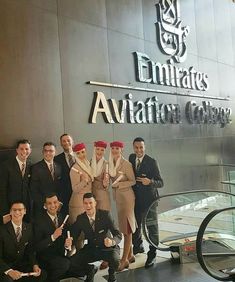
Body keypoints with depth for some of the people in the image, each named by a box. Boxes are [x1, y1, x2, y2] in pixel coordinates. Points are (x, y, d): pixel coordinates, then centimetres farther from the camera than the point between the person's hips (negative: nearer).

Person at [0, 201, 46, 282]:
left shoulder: (29, 228, 1)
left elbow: (30, 250, 6)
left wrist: (35, 265, -12)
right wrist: (9, 271, -30)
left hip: (23, 265, 5)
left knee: (42, 274, -17)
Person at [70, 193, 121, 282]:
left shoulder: (105, 214, -15)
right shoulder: (80, 219, -5)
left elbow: (118, 234, -17)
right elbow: (73, 236, 0)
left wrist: (112, 241, -41)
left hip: (108, 248, -3)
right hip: (91, 249, 3)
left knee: (115, 260, -34)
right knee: (73, 261, -19)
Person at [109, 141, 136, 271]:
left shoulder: (126, 164, -12)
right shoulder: (110, 163, 6)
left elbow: (133, 181, -9)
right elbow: (112, 175, 3)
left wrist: (119, 184, -16)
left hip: (126, 196, -7)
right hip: (117, 196, 7)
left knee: (127, 227, -1)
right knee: (124, 226, 14)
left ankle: (124, 259, 5)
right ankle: (130, 255, 26)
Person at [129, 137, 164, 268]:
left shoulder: (152, 162, -14)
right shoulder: (131, 158, 0)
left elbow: (161, 183, -14)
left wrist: (150, 182, -34)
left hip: (149, 199, -5)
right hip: (136, 198, 5)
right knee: (135, 225, 18)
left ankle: (152, 255, 21)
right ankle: (138, 246, 43)